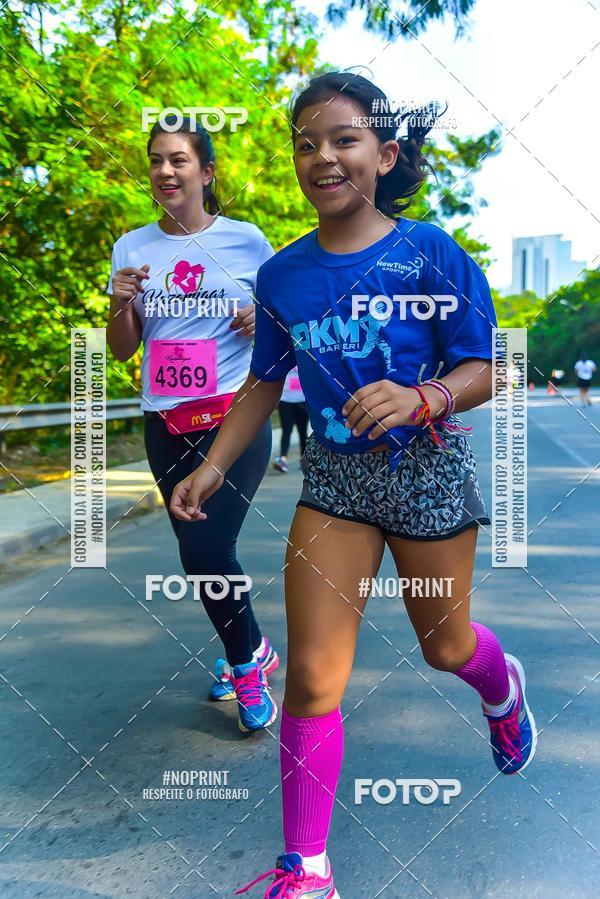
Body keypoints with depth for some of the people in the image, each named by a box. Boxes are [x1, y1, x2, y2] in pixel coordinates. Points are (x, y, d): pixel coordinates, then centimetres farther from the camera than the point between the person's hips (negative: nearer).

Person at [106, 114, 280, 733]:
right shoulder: (132, 248, 6)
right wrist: (121, 305, -11)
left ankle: (246, 659, 15)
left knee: (206, 549, -14)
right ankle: (249, 651, 36)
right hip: (166, 425, 4)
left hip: (237, 415, -4)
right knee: (202, 551, 12)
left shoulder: (246, 240, 0)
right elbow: (122, 351, 8)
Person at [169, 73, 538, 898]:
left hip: (428, 474, -2)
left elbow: (483, 371, -10)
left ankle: (504, 689, 58)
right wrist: (213, 468, 2)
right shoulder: (282, 275, 1)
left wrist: (420, 399, -30)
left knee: (443, 645, 18)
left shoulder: (430, 254, -11)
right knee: (312, 676, -1)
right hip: (333, 479, 3)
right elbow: (264, 383, 9)